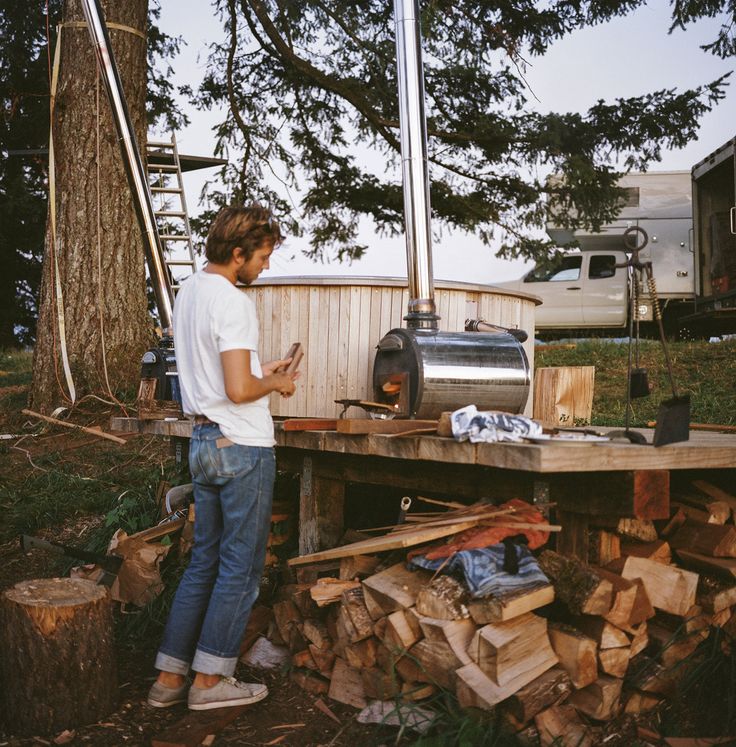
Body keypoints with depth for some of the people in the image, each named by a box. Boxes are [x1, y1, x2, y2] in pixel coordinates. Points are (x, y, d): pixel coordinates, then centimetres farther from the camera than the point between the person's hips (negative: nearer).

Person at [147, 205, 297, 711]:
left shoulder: (189, 292, 11)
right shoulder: (233, 303, -18)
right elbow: (238, 390, -23)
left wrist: (258, 369, 16)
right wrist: (276, 384, -5)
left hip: (204, 441, 9)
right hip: (243, 446, -9)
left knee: (204, 562, 15)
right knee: (241, 566, 4)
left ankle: (169, 677, 20)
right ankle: (210, 679, 14)